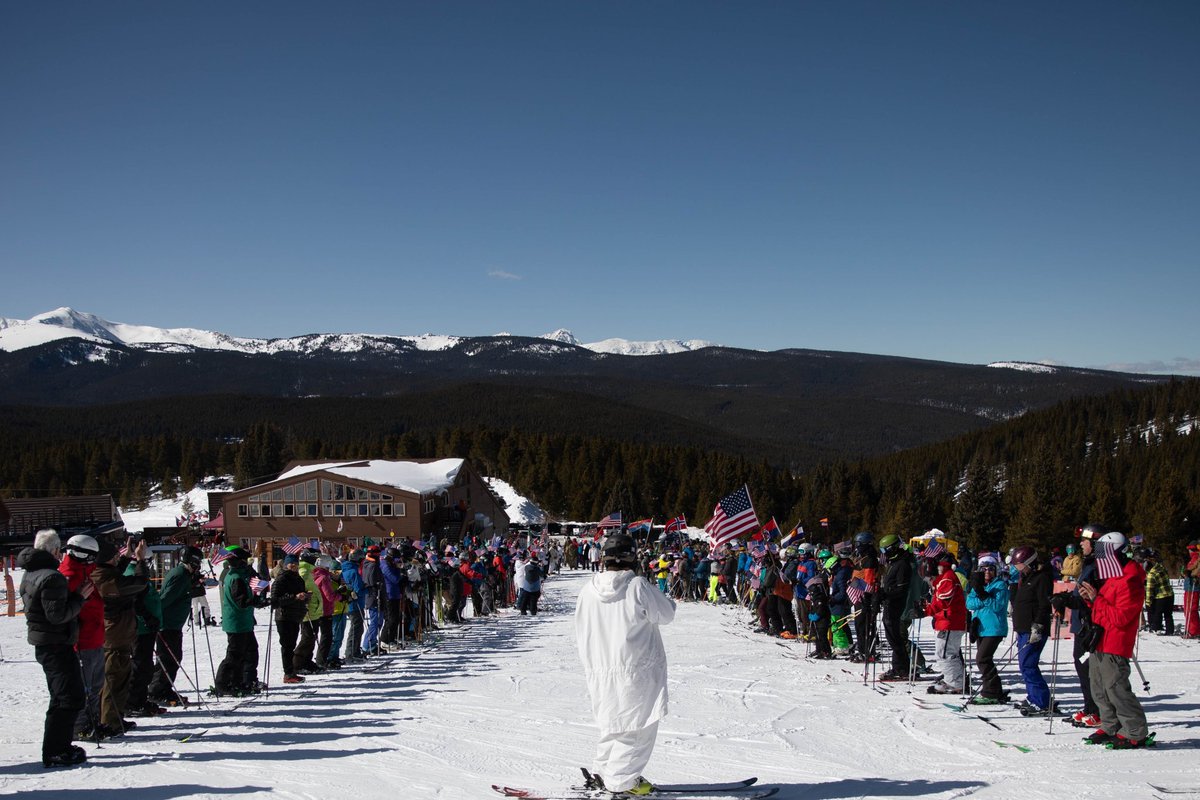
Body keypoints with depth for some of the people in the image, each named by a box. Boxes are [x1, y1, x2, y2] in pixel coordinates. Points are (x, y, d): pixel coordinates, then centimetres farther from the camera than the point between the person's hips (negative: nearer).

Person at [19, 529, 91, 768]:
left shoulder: (30, 575, 12)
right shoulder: (51, 576, -20)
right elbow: (58, 614, -24)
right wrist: (80, 597, -13)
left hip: (43, 644, 10)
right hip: (57, 645, -10)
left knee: (61, 697, 18)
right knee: (70, 698, -6)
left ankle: (59, 747, 23)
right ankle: (55, 753, -5)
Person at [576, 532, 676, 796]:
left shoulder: (588, 589, -2)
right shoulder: (637, 586, -17)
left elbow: (581, 633, 8)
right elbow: (665, 615, -6)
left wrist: (591, 663, 22)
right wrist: (669, 602, 16)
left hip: (600, 671, 6)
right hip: (637, 669, -6)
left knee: (615, 723, 23)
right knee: (640, 725, 7)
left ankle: (604, 769, 28)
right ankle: (620, 779, 10)